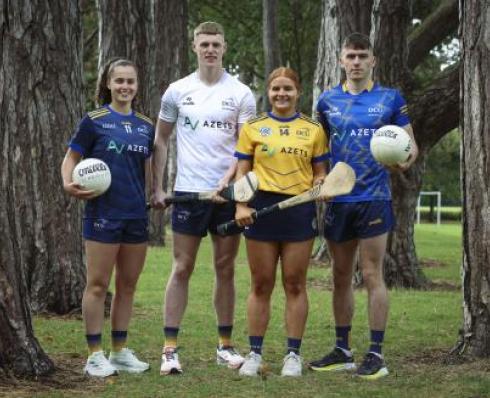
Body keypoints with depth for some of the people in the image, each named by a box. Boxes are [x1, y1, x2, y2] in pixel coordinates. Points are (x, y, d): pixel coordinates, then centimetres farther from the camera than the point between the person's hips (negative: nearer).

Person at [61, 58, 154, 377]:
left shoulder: (146, 126, 10)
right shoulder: (94, 121, -4)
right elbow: (72, 158, -2)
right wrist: (69, 184, -19)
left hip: (136, 214, 5)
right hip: (103, 213, -5)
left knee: (128, 286, 10)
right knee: (98, 285, -1)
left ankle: (120, 351, 20)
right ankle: (95, 355, 5)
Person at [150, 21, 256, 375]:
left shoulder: (241, 94, 2)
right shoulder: (178, 91, 5)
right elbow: (161, 140, 11)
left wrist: (226, 179, -17)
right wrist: (157, 187, 4)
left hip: (229, 193, 0)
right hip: (189, 191, 0)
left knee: (226, 269, 8)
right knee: (182, 269, -1)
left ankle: (225, 345, 17)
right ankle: (170, 348, 0)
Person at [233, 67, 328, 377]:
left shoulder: (314, 130, 8)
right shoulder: (253, 128, 6)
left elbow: (321, 172, 10)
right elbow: (242, 172, 5)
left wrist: (320, 185, -12)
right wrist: (241, 206, -8)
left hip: (300, 211, 0)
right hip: (262, 208, 0)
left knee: (295, 284, 3)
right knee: (261, 285, 3)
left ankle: (293, 354, 9)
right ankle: (255, 353, 10)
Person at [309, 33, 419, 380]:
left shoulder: (391, 98, 0)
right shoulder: (328, 100, 7)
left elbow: (411, 145, 2)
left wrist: (404, 162, -20)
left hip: (374, 198, -3)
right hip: (338, 199, 4)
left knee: (372, 276, -4)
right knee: (341, 277, 10)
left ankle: (376, 355, 1)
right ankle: (342, 351, 19)